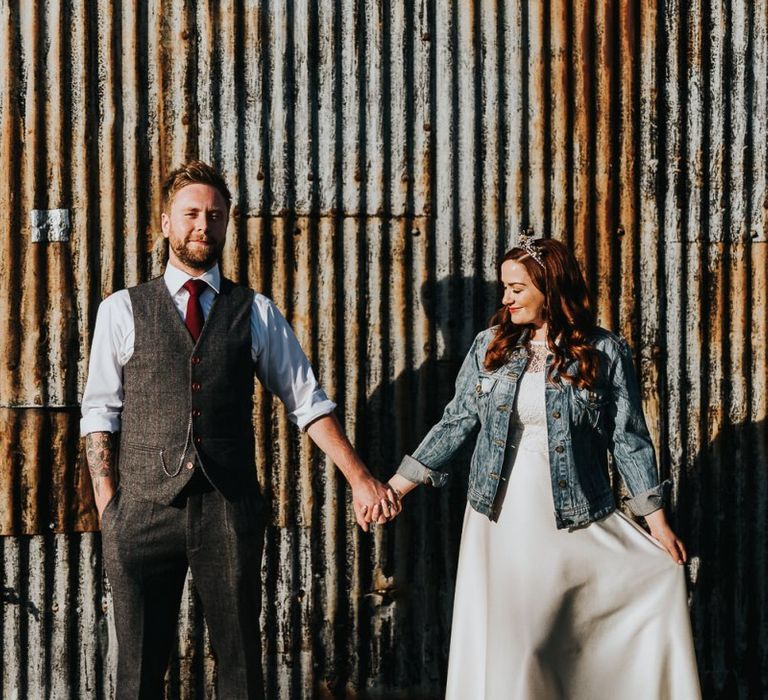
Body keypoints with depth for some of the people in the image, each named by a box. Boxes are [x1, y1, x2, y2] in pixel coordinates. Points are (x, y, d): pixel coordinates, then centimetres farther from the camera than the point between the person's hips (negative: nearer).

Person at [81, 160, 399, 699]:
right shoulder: (122, 311, 6)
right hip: (143, 511, 0)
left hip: (231, 512, 1)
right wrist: (108, 505, -3)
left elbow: (308, 401, 8)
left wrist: (361, 480, 1)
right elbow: (99, 412, 5)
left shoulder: (257, 313, 8)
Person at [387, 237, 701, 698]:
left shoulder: (605, 352, -3)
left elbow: (629, 438, 0)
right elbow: (456, 422, 8)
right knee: (502, 644, 4)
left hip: (576, 522, -2)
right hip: (499, 521, 2)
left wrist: (657, 521, -1)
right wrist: (395, 488, 4)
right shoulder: (490, 345, 4)